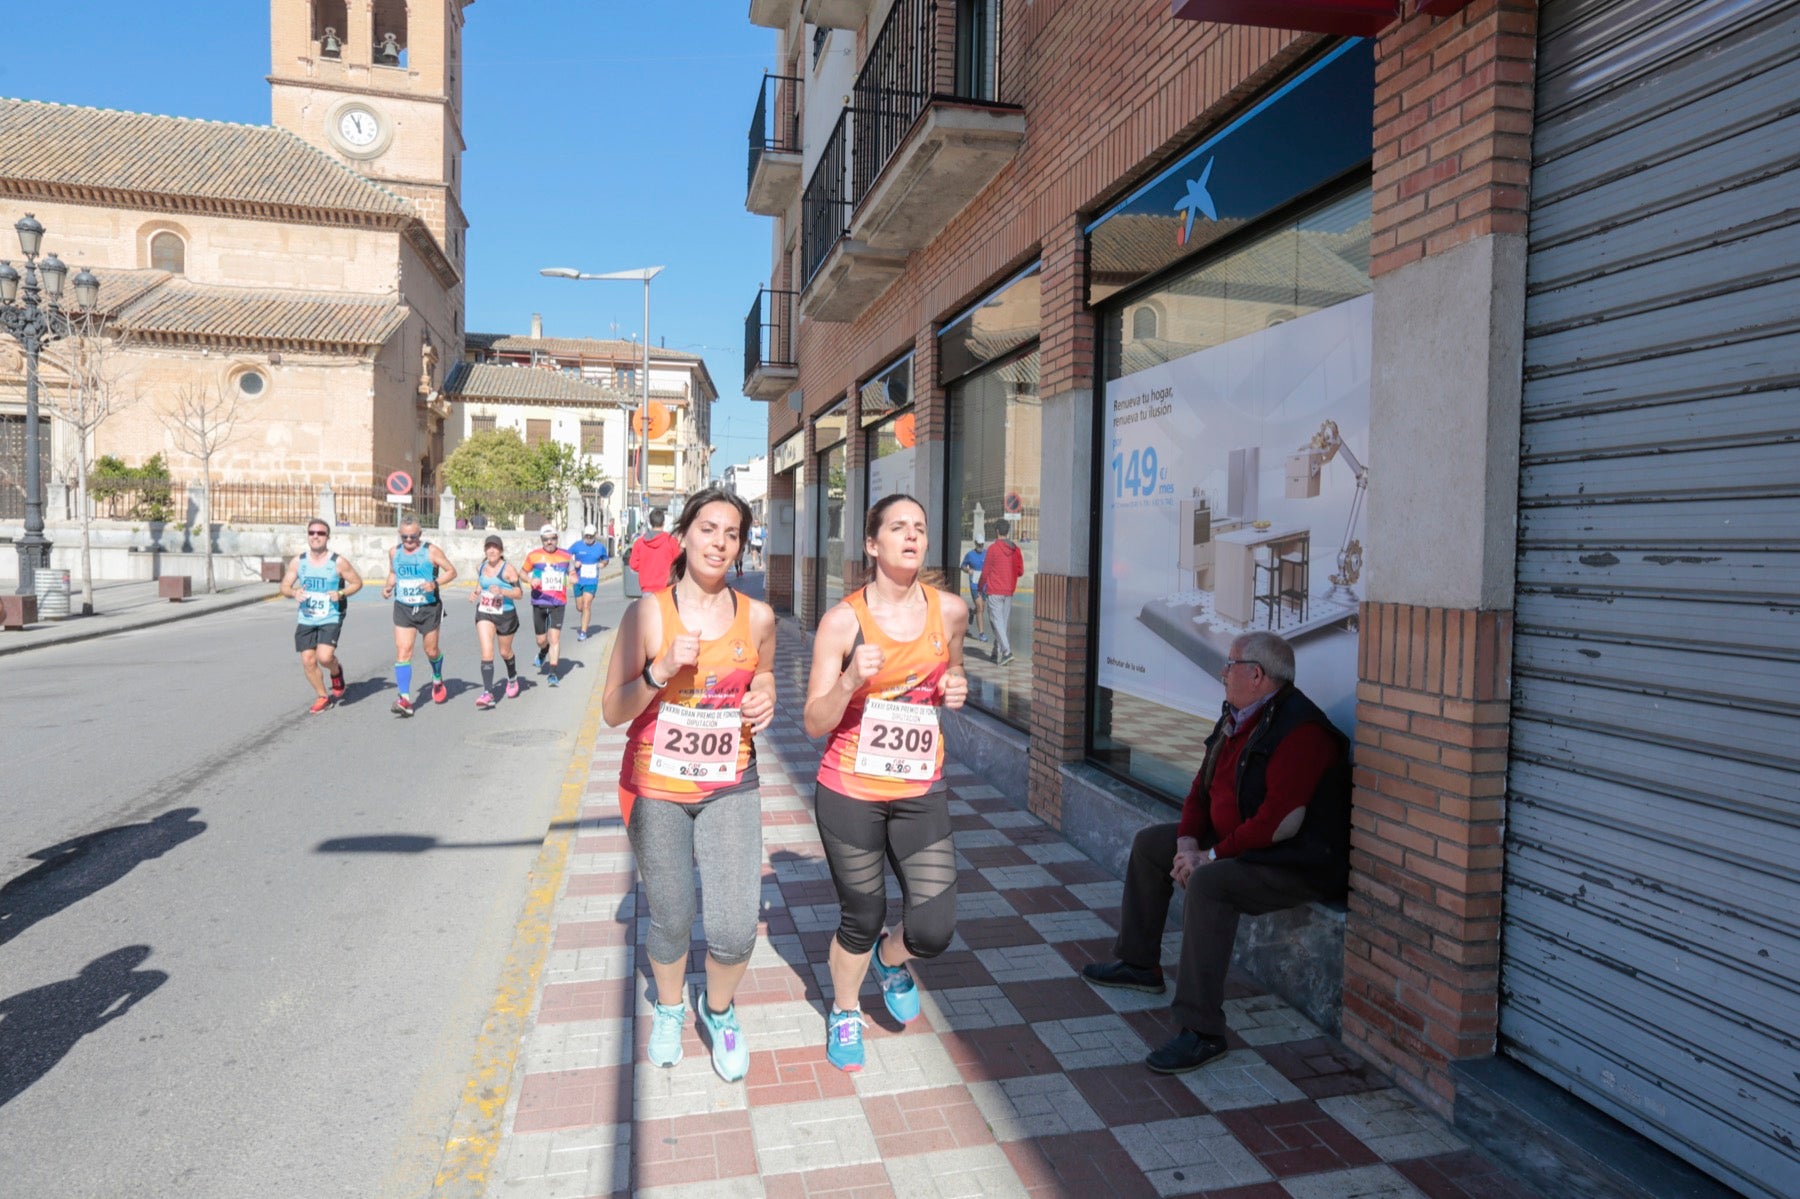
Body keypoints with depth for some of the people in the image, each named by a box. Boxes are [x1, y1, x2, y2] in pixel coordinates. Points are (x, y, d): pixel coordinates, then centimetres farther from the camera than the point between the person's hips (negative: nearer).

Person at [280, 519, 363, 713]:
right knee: (308, 661, 2)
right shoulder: (298, 561, 2)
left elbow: (357, 582, 2)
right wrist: (294, 593, -16)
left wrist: (341, 593, -15)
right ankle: (322, 697, 21)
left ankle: (337, 671, 16)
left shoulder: (338, 562, -7)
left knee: (324, 657, -20)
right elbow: (284, 586, 6)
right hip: (306, 620, 4)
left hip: (330, 619, -4)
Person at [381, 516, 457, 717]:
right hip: (403, 609, 2)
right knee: (403, 651, -10)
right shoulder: (394, 552, 4)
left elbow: (452, 571, -5)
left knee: (431, 651, 11)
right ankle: (405, 699, -12)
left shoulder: (431, 551, -8)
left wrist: (435, 583, -22)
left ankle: (437, 679, 44)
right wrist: (388, 586, 0)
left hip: (429, 608, -2)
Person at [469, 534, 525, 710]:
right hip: (484, 613, 3)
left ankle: (512, 678, 48)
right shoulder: (480, 568, 5)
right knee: (486, 652, -12)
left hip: (505, 615, -3)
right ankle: (488, 694, -15)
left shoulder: (508, 569, -12)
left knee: (505, 652, 15)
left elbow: (520, 593, -13)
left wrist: (502, 591, -28)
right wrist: (475, 592, 2)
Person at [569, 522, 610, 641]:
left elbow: (605, 559, 16)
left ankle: (583, 632, -8)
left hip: (591, 581, -2)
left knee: (586, 605, -14)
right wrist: (573, 563, -12)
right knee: (579, 607, 10)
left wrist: (603, 563, -6)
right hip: (578, 580, 2)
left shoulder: (600, 547, 1)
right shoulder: (577, 545, -1)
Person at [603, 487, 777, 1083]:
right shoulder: (648, 613, -9)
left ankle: (719, 1009, 28)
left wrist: (765, 700, -3)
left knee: (735, 928, -6)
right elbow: (612, 710, -7)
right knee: (670, 922, 12)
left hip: (729, 787, 1)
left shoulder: (757, 617, -2)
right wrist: (663, 670, -23)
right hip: (656, 787, -1)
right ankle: (669, 1007, 45)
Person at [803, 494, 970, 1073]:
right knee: (861, 920, 12)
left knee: (934, 931, -4)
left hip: (920, 794, 3)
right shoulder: (844, 619, -11)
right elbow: (815, 724, -9)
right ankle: (844, 1011, 44)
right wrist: (850, 681, -27)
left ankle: (891, 958, 35)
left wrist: (955, 689, -3)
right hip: (850, 792, -2)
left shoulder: (950, 610, -1)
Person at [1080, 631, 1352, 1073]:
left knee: (1208, 883, -35)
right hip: (1238, 842, 11)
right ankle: (1139, 964, 26)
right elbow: (1203, 787, 12)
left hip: (1298, 863, -11)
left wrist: (1212, 857, -23)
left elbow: (1280, 823, -30)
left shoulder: (1300, 730, -25)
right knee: (1150, 843, 14)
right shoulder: (1237, 717, 7)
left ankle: (1202, 1031, -28)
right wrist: (1188, 843, -5)